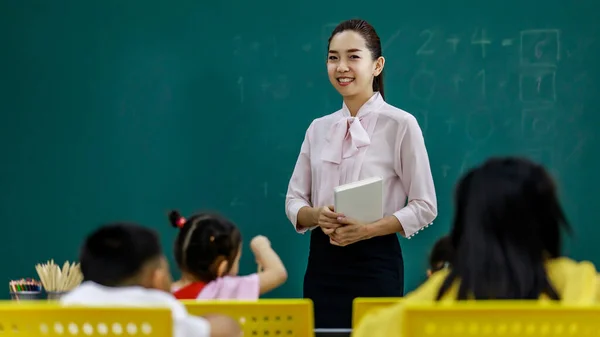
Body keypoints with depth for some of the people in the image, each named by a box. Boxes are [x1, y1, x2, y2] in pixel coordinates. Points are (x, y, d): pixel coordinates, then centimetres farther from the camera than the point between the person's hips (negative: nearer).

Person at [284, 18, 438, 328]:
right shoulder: (318, 129, 10)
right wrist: (317, 216, -11)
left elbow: (424, 207, -5)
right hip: (322, 262, 4)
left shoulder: (400, 124, -5)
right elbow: (294, 200, 12)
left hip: (375, 263, -4)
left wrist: (368, 229, -18)